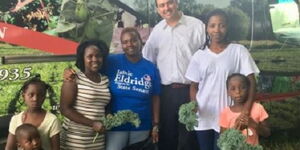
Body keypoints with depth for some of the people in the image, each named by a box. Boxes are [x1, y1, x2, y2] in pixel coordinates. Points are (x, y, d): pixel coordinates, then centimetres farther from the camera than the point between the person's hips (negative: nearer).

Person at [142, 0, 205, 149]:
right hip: (166, 91, 4)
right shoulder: (157, 30, 9)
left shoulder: (196, 25, -4)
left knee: (188, 136, 6)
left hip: (190, 89, -3)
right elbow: (147, 59, 16)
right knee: (166, 134, 13)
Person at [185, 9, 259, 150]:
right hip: (203, 117, 3)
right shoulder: (199, 55, 2)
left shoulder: (239, 51, -5)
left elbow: (251, 81, -8)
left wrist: (246, 110, -21)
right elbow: (194, 86, 8)